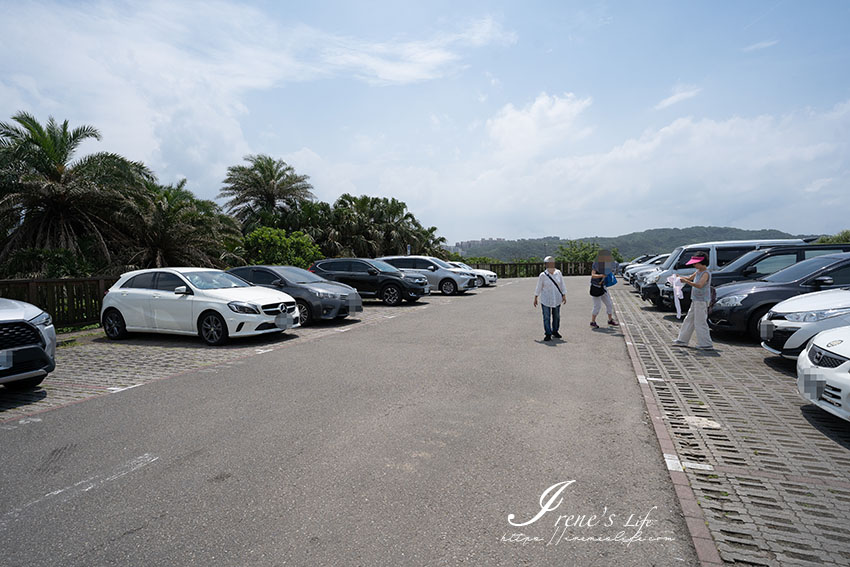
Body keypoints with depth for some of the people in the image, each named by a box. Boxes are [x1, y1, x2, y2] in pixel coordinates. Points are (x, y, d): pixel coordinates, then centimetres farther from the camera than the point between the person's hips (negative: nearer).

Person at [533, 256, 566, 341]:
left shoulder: (558, 273, -1)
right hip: (546, 300, -3)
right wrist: (535, 298, 2)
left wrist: (564, 296, 1)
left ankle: (555, 331, 28)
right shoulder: (542, 275, -9)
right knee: (546, 317, -3)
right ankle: (548, 334, 5)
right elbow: (539, 287, -1)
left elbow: (562, 285, 5)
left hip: (557, 299, 3)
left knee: (556, 316, 12)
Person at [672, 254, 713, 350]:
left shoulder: (706, 273, -16)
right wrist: (680, 277, 5)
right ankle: (682, 340, 23)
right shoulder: (698, 272, 12)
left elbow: (699, 285, -28)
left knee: (700, 322, -7)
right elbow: (689, 278, 23)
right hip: (695, 300, 10)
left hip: (702, 301, -10)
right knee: (689, 320, 14)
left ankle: (707, 345, -1)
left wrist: (686, 281, -31)